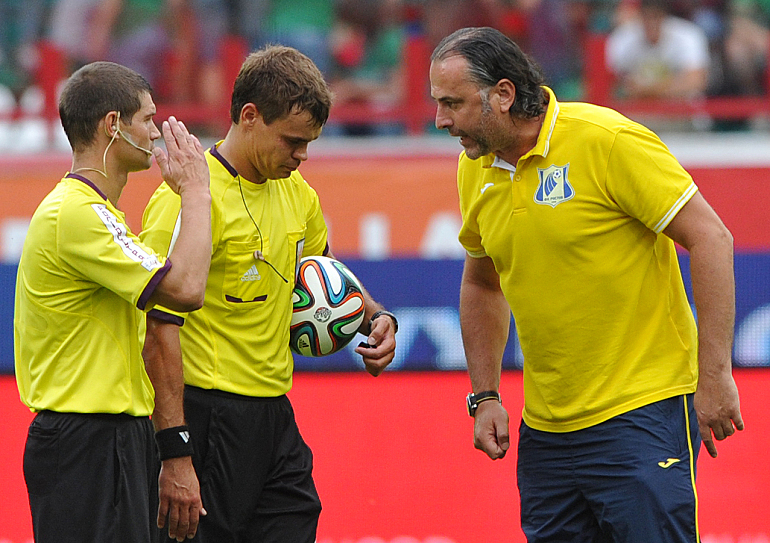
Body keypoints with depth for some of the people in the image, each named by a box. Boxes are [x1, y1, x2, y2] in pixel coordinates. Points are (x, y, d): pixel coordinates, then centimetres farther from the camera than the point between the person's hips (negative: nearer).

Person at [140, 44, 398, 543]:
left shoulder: (295, 192, 11)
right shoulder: (190, 200, -15)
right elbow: (159, 329, -19)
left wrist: (376, 316, 10)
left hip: (275, 417, 8)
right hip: (211, 419, -8)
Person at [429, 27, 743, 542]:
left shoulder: (608, 141, -15)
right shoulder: (475, 170, 6)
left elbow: (711, 239, -14)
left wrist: (714, 376, -16)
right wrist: (485, 396, 13)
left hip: (642, 416, -6)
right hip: (545, 430, 6)